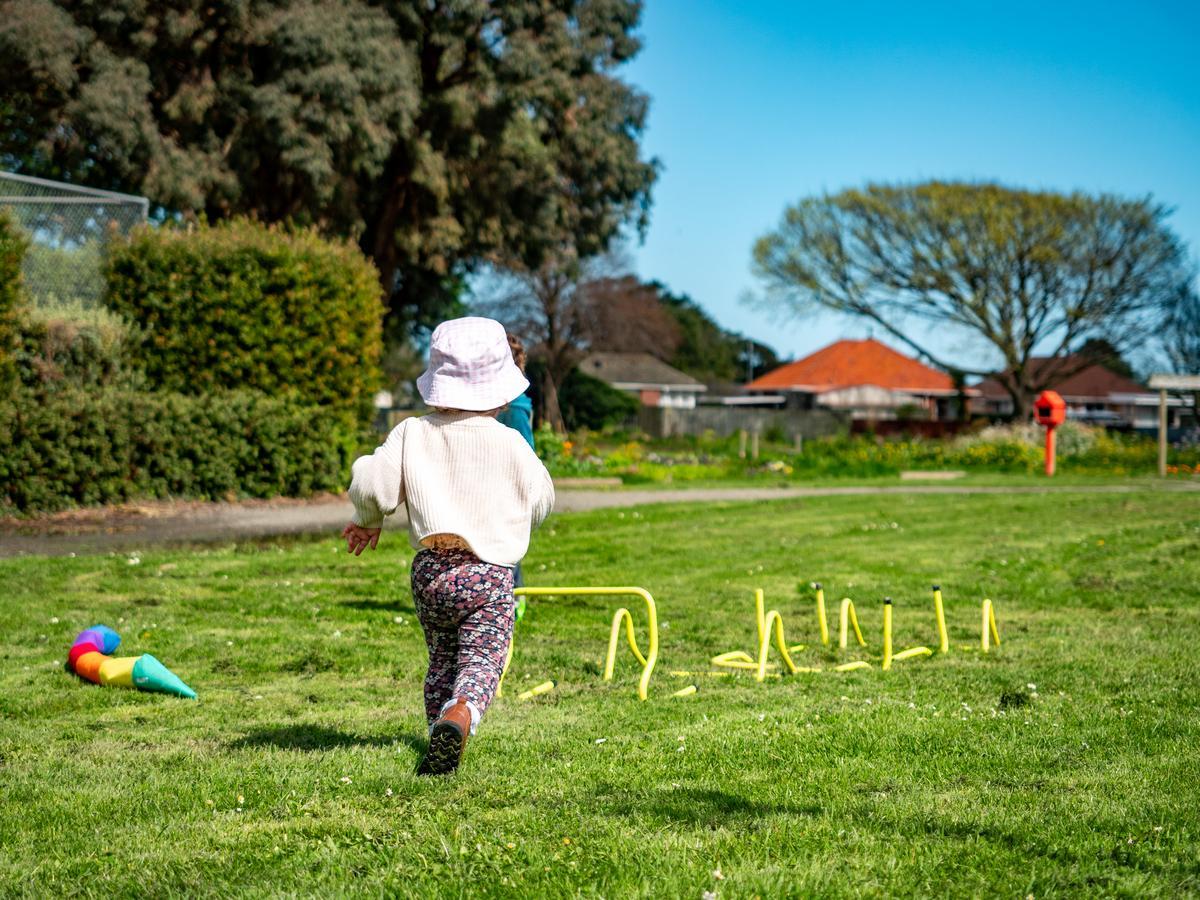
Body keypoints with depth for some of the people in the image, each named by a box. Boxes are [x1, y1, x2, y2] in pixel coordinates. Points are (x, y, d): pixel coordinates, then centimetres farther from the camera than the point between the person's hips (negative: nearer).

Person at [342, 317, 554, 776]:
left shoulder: (412, 433, 1)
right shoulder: (510, 444, -3)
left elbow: (373, 485, -4)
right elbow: (540, 502, 10)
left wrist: (367, 522, 17)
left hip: (429, 569, 3)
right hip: (488, 574, -3)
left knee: (442, 657, 21)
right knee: (481, 659, -9)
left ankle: (438, 730, 15)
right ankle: (460, 714, -37)